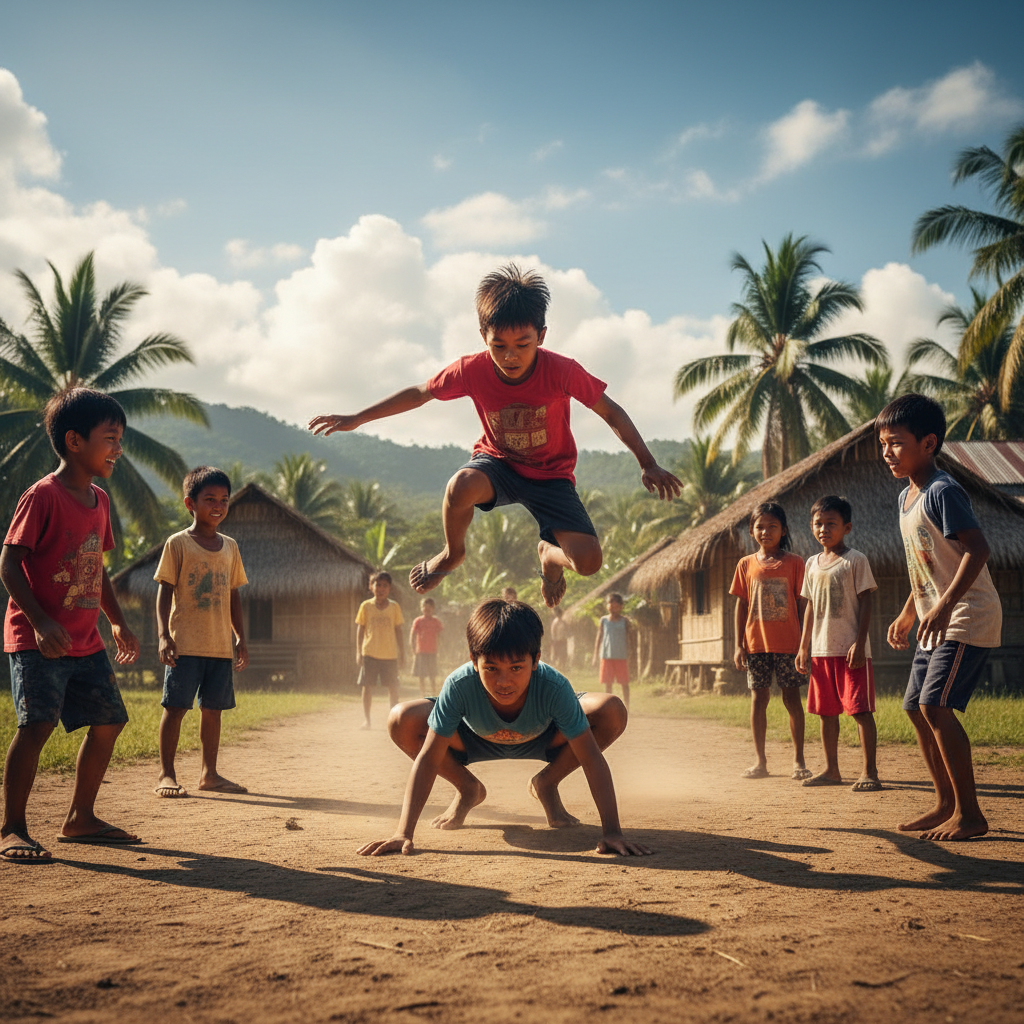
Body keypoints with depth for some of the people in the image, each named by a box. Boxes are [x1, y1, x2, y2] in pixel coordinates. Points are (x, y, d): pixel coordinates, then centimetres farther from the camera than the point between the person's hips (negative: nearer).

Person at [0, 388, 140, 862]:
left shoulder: (99, 501, 12)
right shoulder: (42, 497, -12)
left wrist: (118, 623, 19)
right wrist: (40, 622, -25)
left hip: (85, 641, 8)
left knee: (108, 720, 10)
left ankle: (81, 818, 23)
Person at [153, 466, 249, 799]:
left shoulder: (230, 547, 13)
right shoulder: (178, 543, -2)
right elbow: (165, 590, -4)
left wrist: (240, 637, 13)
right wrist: (163, 634, -14)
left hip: (220, 644, 5)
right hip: (185, 643, -5)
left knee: (213, 708, 8)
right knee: (175, 706, -4)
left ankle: (210, 773, 17)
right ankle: (166, 774, 2)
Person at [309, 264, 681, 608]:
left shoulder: (562, 371, -26)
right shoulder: (472, 370, -21)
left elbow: (611, 413, -13)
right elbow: (418, 394, -4)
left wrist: (648, 465, -16)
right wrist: (355, 419, 0)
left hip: (550, 475, 0)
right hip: (497, 462, 1)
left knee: (588, 561, -20)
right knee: (460, 486, -37)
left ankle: (549, 553, 21)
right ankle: (452, 553, -2)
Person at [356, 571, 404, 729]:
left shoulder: (394, 607, 2)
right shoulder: (366, 606, 1)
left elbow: (398, 630, 7)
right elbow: (360, 629, 5)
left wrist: (402, 652, 5)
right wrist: (358, 652, -1)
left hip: (390, 654, 0)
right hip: (370, 653, 0)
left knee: (393, 687, 2)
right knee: (367, 686, 0)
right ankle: (366, 720, 9)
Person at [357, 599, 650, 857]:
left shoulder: (554, 688, -41)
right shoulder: (459, 686, -40)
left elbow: (592, 759, -36)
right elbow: (428, 760, -34)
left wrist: (612, 831, -42)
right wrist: (403, 834, -40)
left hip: (542, 740, 0)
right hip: (477, 740, 0)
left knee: (612, 712, -26)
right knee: (402, 721, -27)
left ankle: (547, 784, 3)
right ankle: (468, 789, 5)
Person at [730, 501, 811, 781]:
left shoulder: (794, 563, 1)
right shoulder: (746, 565, 7)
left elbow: (802, 605, 2)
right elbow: (741, 605, 8)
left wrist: (805, 643, -2)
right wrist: (739, 645, 3)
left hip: (787, 643, -2)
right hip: (756, 644, 2)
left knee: (792, 697, 1)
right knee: (758, 698, 6)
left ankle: (799, 760, 8)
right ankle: (760, 761, 13)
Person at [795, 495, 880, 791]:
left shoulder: (856, 560, -4)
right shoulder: (812, 564, 13)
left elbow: (865, 603, -7)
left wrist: (859, 643, -15)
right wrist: (804, 647, 12)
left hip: (851, 650, -6)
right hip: (821, 650, 6)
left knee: (860, 709, -6)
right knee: (826, 711, 10)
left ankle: (870, 771, -2)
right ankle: (831, 769, 19)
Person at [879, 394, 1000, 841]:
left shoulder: (942, 492, -16)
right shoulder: (906, 498, 13)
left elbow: (977, 549, -26)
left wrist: (945, 605, -33)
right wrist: (907, 614, 25)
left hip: (968, 618, -10)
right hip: (936, 624, 10)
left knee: (936, 705, -17)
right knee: (916, 708, 10)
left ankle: (970, 813, -10)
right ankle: (946, 804, 20)